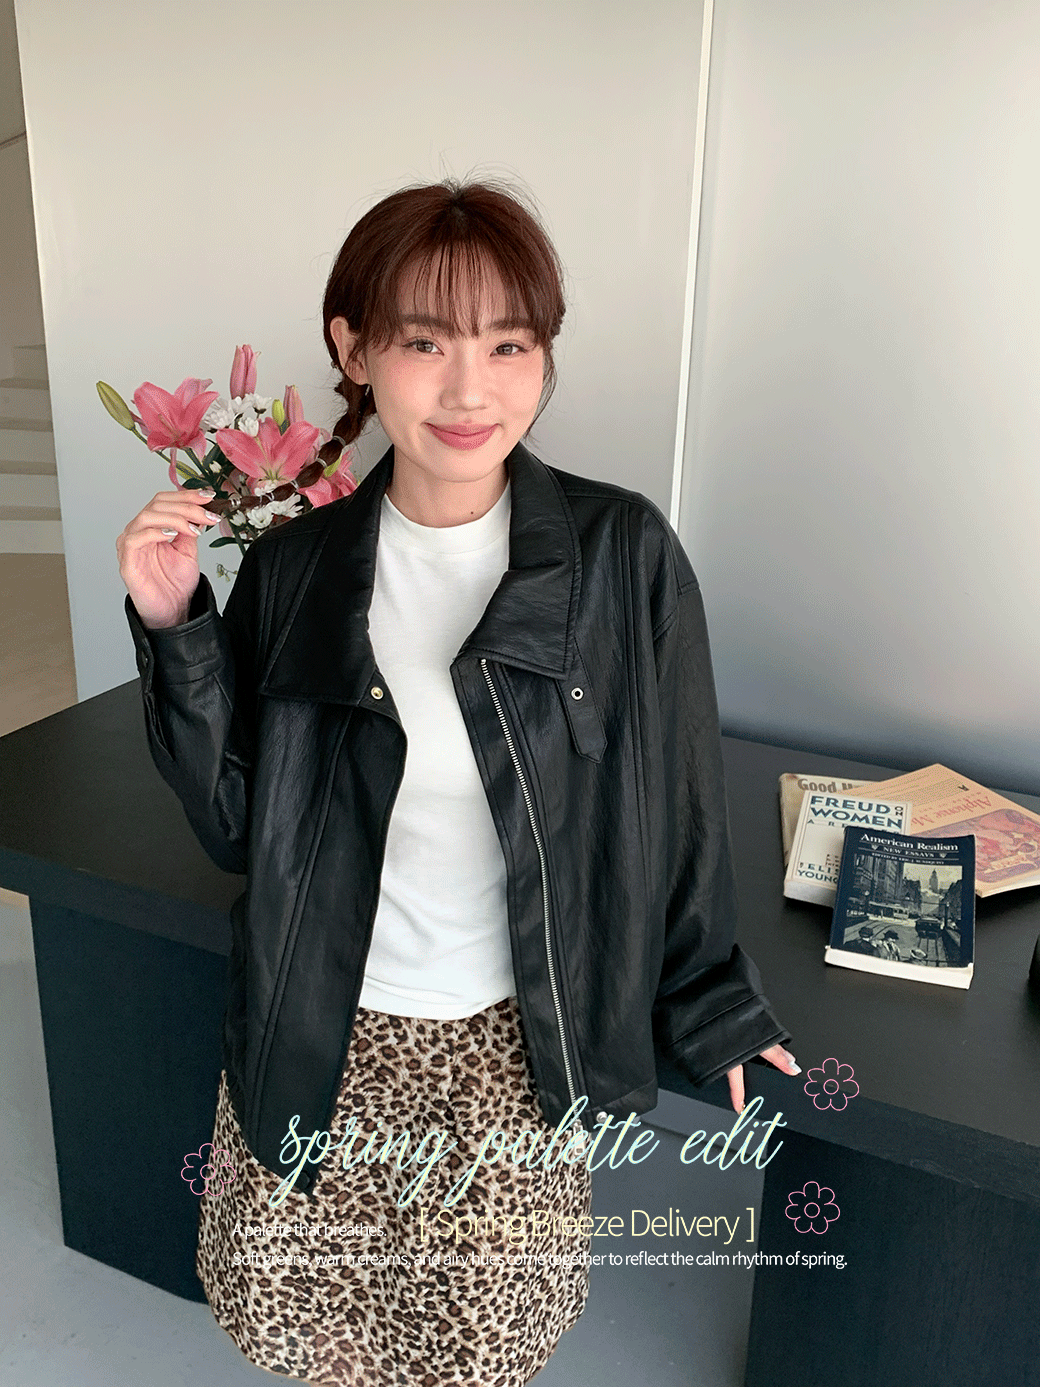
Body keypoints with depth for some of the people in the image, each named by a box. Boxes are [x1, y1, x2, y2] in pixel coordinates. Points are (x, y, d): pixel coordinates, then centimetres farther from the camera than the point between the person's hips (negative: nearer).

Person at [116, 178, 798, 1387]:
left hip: (514, 1039, -2)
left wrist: (707, 1007, 5)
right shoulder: (293, 568, -7)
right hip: (321, 1027, 3)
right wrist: (175, 629, -15)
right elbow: (232, 821, -3)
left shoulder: (624, 555, -14)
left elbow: (675, 801, -4)